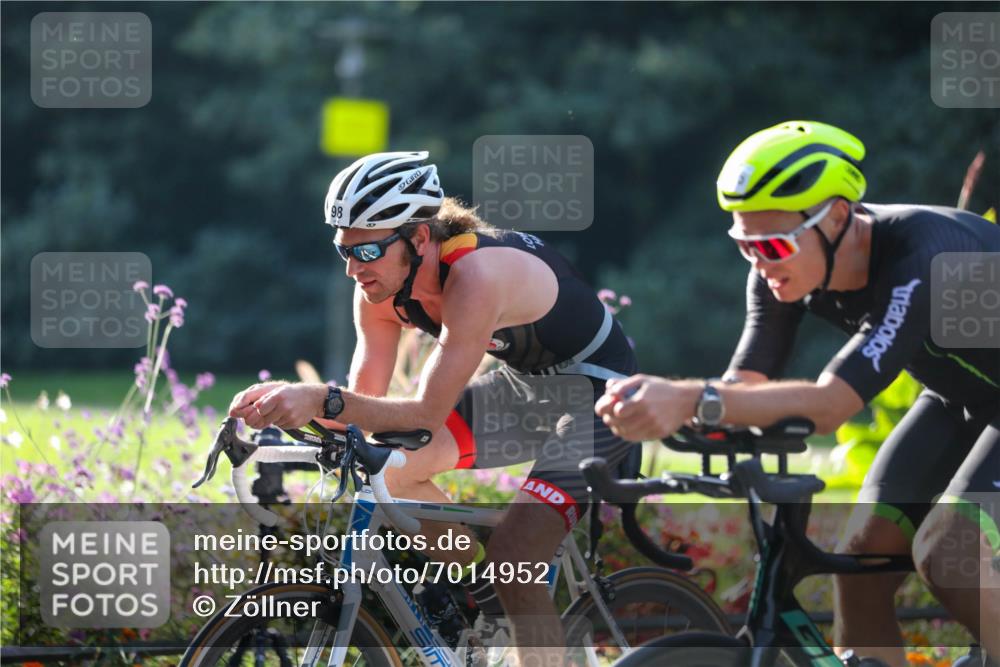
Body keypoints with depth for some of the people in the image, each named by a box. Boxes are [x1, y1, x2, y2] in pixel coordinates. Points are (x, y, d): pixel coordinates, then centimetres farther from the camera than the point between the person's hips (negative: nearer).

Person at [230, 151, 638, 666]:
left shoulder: (476, 276, -35)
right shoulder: (381, 286, -12)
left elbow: (429, 413, -37)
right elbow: (364, 403, -10)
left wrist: (322, 400, -47)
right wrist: (287, 401, -29)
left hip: (595, 396, -8)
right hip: (523, 384, 8)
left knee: (511, 558, -22)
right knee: (391, 465, -1)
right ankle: (483, 595, 19)